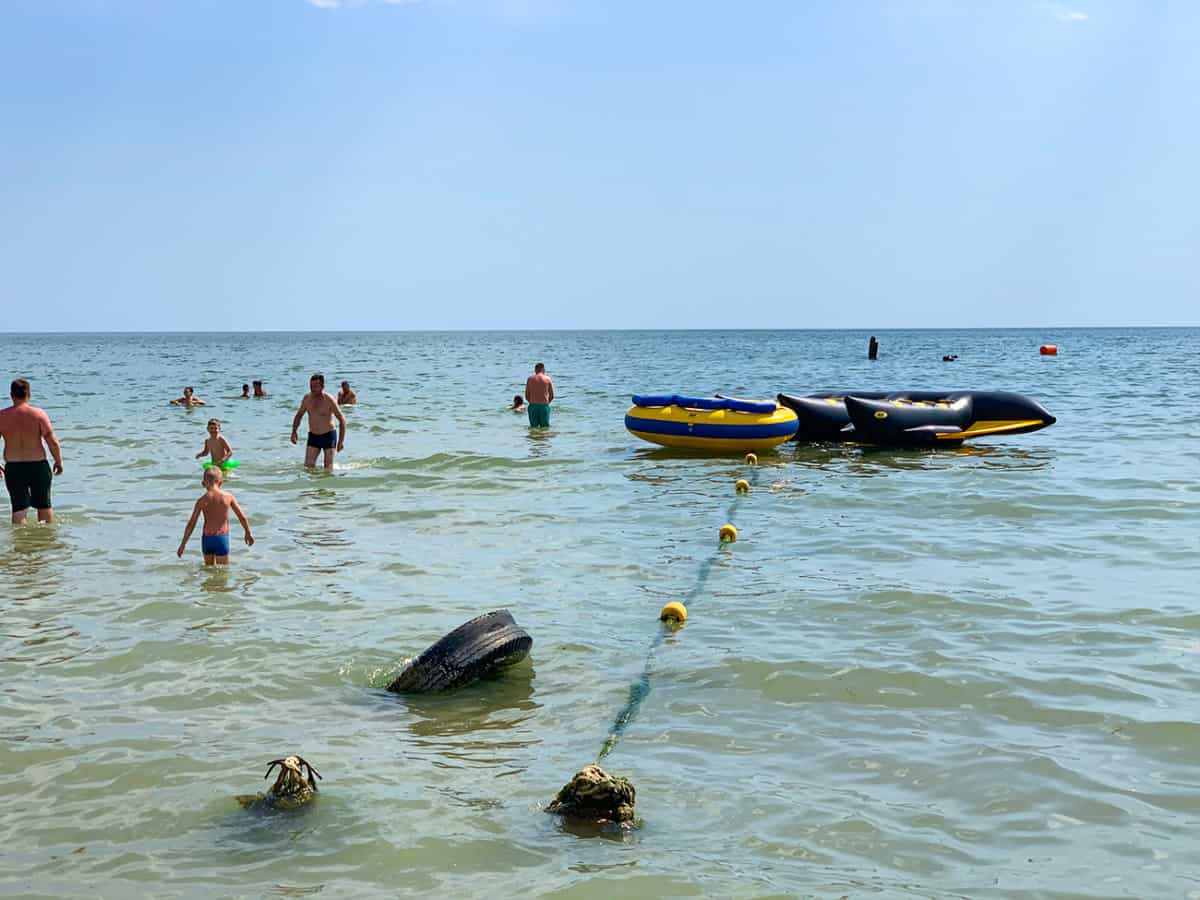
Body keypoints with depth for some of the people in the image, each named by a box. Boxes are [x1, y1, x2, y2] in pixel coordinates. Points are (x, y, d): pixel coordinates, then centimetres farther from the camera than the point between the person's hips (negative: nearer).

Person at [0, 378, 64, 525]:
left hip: (13, 469, 1)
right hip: (38, 466, -1)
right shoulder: (39, 414, -9)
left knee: (18, 508, 7)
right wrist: (59, 461, 3)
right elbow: (53, 442, -12)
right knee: (44, 505, 16)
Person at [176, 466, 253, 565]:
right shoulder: (228, 497, -3)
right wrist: (248, 533, 21)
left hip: (206, 539, 2)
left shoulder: (202, 500, -3)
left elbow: (191, 524, -3)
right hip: (222, 538, -2)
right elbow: (242, 517, 5)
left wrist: (183, 544, 4)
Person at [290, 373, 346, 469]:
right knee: (308, 466, -4)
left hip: (328, 435, -4)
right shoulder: (306, 398, -2)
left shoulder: (329, 400, -16)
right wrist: (294, 432, 1)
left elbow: (342, 419, -12)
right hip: (313, 436, 4)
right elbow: (299, 415, 15)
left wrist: (341, 440, -18)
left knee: (328, 468, -3)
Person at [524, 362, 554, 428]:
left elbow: (527, 396, 3)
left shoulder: (530, 379, 3)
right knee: (545, 427, 6)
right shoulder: (547, 379, 1)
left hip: (533, 406, 1)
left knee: (533, 427, 9)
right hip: (544, 406, -1)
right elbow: (552, 396, 3)